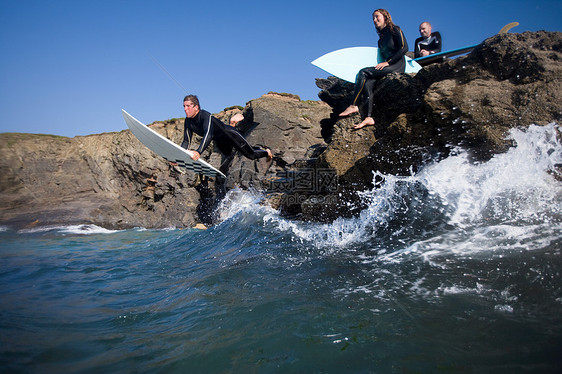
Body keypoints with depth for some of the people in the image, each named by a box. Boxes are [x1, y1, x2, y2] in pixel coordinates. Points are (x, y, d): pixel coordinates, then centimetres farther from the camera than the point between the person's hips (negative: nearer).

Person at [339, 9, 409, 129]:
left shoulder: (395, 30, 2)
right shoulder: (381, 38, 25)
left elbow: (404, 48, -10)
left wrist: (387, 62, -14)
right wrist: (382, 63, 3)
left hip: (397, 66, -7)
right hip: (386, 67, 7)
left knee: (363, 72, -23)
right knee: (368, 83, -23)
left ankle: (353, 106, -24)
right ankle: (369, 117, -33)